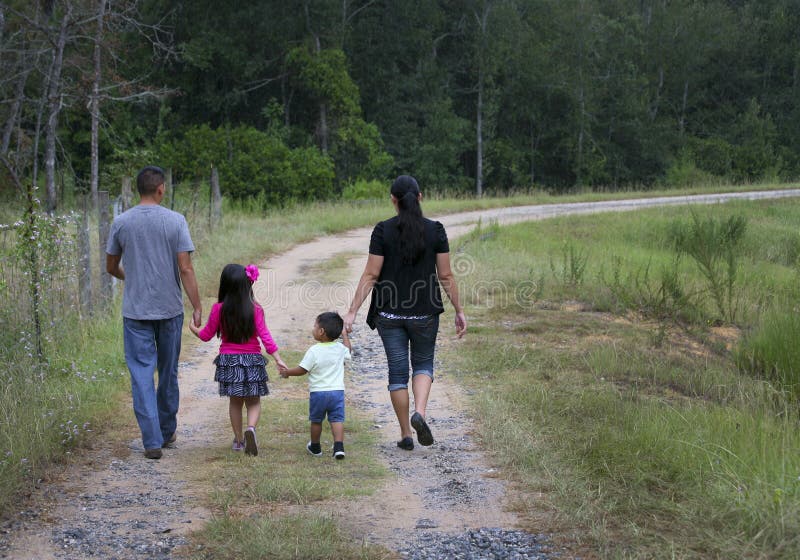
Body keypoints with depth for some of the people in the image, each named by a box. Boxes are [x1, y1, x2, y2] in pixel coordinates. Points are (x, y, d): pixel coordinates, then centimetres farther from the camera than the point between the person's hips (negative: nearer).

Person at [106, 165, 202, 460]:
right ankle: (167, 432, 28)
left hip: (135, 311, 0)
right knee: (168, 372, 15)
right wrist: (197, 307, -6)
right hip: (170, 308, 0)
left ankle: (152, 441, -6)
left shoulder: (121, 223, -1)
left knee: (142, 373, 0)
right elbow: (185, 269, -11)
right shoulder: (175, 221, -6)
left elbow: (111, 267, 9)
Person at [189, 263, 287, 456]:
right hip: (252, 361, -1)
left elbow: (206, 335, 3)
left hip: (228, 360, 1)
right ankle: (251, 428, -19)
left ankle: (238, 439, 20)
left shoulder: (219, 309, -7)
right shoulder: (255, 309, -8)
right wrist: (278, 359, -5)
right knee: (254, 402, 8)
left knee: (235, 402, 16)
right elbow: (264, 336, -9)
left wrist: (193, 328, 24)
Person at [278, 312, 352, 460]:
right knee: (337, 420, 1)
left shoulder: (314, 351, -14)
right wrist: (344, 333, 37)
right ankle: (339, 447, -14)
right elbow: (348, 350, 26)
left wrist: (287, 372, 7)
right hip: (337, 391, 3)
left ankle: (315, 447, 29)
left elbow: (302, 370, -9)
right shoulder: (340, 348, 1)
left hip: (318, 392, -3)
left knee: (316, 421, 14)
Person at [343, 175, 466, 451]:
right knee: (423, 364, 18)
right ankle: (419, 413, -9)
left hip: (389, 313, 0)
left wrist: (352, 311, -4)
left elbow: (370, 275, -8)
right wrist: (459, 311, 9)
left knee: (398, 370, 9)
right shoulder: (435, 230, -4)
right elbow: (446, 276, -2)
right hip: (425, 313, 1)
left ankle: (405, 435, 13)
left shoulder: (383, 230, -7)